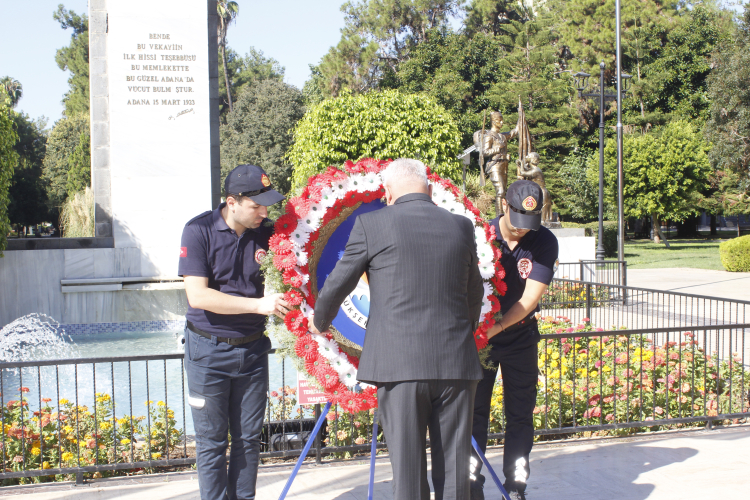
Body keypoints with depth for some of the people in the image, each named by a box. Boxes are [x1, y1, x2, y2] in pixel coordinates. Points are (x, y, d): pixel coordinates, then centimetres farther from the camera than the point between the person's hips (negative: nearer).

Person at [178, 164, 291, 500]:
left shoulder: (267, 233, -3)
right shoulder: (199, 231, -12)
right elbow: (198, 296, -19)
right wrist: (258, 305, -25)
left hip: (252, 349, 3)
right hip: (208, 350, -3)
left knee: (249, 438, 10)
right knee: (212, 441, 4)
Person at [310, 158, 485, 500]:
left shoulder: (372, 224, -2)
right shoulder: (461, 226, 9)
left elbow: (337, 286, 6)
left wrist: (319, 323, 26)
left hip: (399, 366, -3)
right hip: (456, 365, 3)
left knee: (408, 471, 5)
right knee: (454, 467, 10)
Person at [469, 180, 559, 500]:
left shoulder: (544, 242, -9)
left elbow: (531, 295, -15)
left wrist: (498, 326, -24)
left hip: (520, 338, 1)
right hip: (479, 336, -1)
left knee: (521, 413, 6)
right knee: (475, 408, 2)